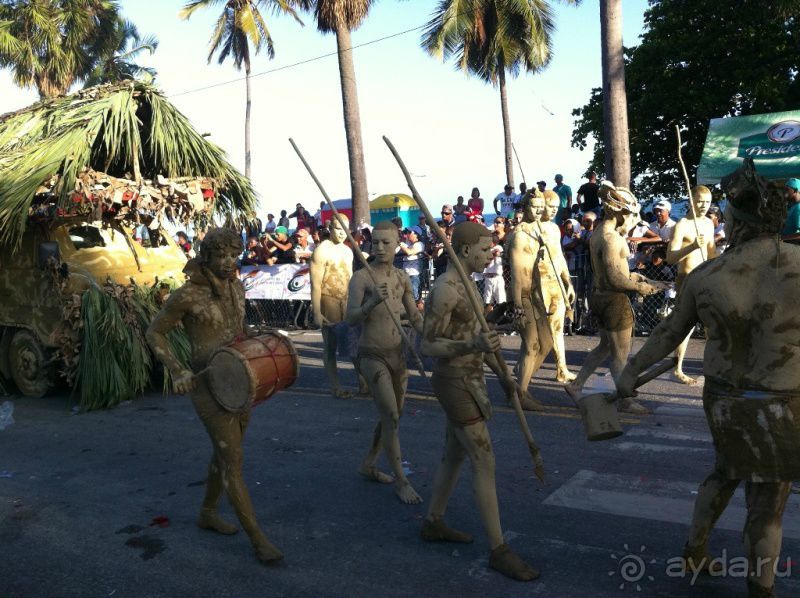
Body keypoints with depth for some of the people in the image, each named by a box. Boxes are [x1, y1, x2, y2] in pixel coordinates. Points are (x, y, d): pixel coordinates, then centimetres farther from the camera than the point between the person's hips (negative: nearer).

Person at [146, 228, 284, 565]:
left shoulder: (236, 287, 5)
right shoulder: (187, 294, -16)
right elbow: (155, 332, -5)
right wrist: (177, 371, -19)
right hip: (208, 386, -7)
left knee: (226, 453, 19)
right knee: (234, 462, -6)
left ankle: (207, 513, 41)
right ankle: (258, 539, 2)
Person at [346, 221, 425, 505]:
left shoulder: (402, 278, 5)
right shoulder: (361, 277, -13)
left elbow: (415, 316, 10)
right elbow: (351, 319, -20)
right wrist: (373, 301, -37)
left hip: (398, 354, 7)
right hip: (372, 356, -7)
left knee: (392, 415, 16)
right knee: (391, 418, -8)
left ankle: (368, 464, 35)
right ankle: (401, 481, 4)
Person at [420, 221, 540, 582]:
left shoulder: (466, 284, 10)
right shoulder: (445, 289, -20)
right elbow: (427, 345, -20)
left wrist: (501, 373, 17)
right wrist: (472, 346, -34)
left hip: (467, 380, 10)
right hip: (455, 384, -10)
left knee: (455, 456, 20)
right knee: (485, 464, -6)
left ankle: (433, 524, 36)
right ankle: (499, 551, 4)